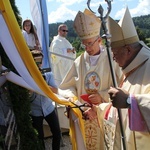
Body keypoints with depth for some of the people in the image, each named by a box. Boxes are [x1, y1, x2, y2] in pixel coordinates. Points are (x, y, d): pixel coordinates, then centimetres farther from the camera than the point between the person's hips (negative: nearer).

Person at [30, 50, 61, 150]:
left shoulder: (48, 75, -6)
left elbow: (55, 90, -16)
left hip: (49, 109, 2)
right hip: (35, 112, -2)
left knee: (57, 133, 10)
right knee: (39, 137, 12)